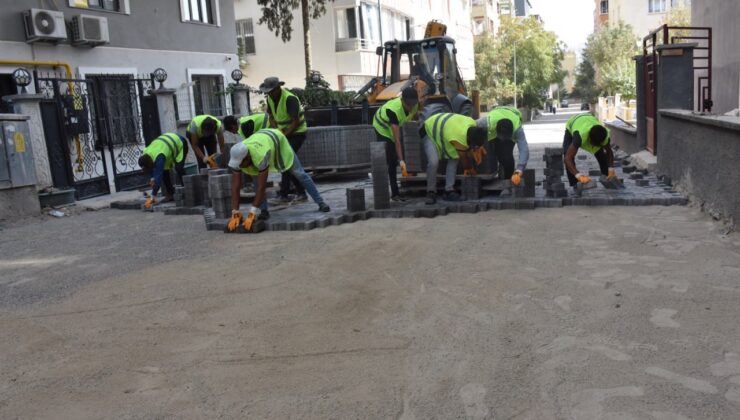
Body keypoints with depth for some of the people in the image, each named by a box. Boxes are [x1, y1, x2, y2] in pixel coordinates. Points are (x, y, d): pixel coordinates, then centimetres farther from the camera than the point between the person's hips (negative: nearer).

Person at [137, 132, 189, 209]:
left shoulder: (158, 158, -41)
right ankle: (170, 194, 7)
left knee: (178, 168, -23)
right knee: (164, 171, -2)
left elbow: (158, 178, -42)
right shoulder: (144, 156, -18)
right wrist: (152, 178, -19)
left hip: (179, 143, -7)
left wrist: (152, 197, -42)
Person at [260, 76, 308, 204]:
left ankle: (283, 194, -11)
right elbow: (271, 117, 8)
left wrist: (284, 135, -24)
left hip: (297, 132, -8)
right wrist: (276, 131, -10)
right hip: (283, 132, 8)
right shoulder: (270, 98, 0)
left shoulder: (290, 99, -24)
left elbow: (296, 122, -25)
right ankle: (300, 193, 13)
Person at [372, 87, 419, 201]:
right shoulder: (393, 110, -42)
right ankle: (395, 193, -11)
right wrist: (401, 161, -45)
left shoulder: (415, 104, -25)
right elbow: (397, 139, -42)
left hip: (396, 124, 6)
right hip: (383, 127, -6)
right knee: (390, 161, -13)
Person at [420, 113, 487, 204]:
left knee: (453, 158, -9)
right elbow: (464, 158, -19)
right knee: (433, 161, -26)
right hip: (429, 131, -7)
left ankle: (449, 190, -4)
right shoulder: (459, 139, -40)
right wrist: (470, 169, -3)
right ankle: (431, 192, -10)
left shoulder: (473, 125, -21)